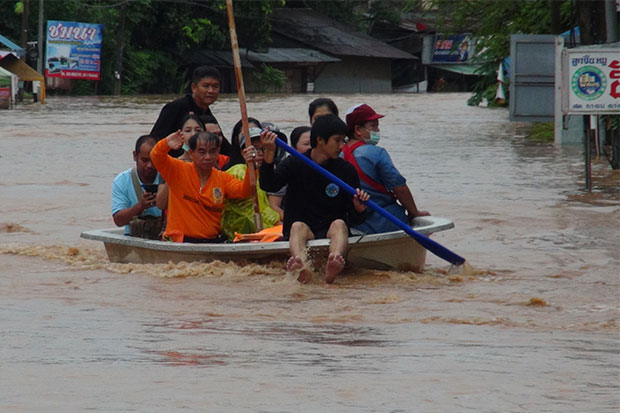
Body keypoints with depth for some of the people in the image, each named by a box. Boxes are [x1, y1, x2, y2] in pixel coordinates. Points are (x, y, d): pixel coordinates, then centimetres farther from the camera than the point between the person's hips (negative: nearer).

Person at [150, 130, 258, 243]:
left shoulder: (223, 178, 10)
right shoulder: (179, 171, 3)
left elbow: (243, 191, -5)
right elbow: (156, 157, -10)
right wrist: (166, 144, -32)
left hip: (213, 240, 4)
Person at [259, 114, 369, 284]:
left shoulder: (346, 170, 9)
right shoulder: (294, 164, 6)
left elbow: (355, 220, 8)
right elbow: (268, 185, -13)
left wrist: (359, 210, -17)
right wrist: (269, 154, -27)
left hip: (331, 231, 1)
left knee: (339, 224, -30)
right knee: (298, 226, -32)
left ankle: (331, 269, -64)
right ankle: (302, 268, -67)